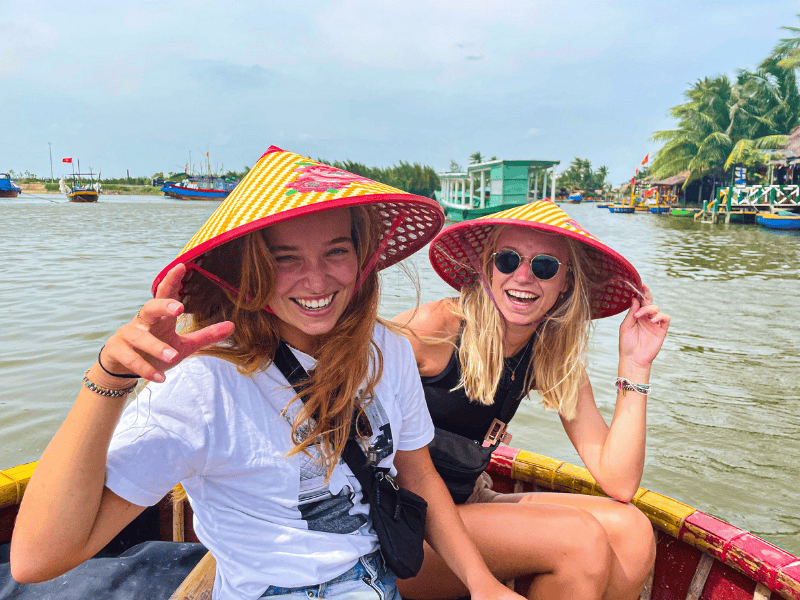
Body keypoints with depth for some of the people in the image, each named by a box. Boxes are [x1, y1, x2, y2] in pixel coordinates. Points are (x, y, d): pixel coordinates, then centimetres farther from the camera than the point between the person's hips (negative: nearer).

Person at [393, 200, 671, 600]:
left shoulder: (555, 360, -2)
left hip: (468, 505, 6)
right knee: (580, 539, -21)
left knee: (630, 530, -13)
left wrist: (634, 365, -13)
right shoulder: (437, 327, -19)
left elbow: (618, 484, -7)